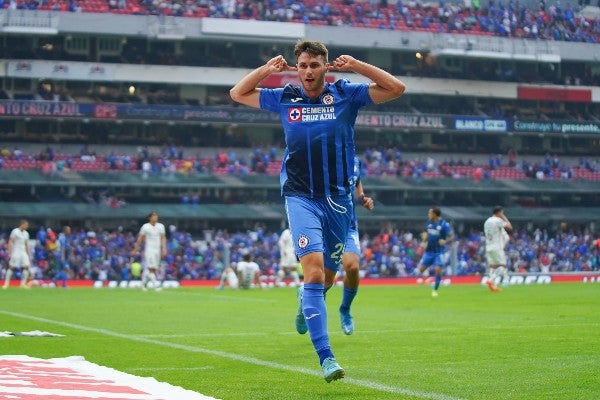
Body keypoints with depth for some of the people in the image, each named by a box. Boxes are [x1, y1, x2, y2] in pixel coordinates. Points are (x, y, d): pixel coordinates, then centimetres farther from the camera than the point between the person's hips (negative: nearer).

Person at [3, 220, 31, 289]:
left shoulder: (26, 233, 13)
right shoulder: (15, 231, -6)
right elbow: (10, 242, -7)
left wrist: (28, 256, 17)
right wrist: (10, 253, -13)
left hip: (23, 252, 6)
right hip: (16, 252, -6)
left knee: (26, 267, -5)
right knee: (11, 267, -6)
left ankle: (23, 283, 1)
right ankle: (6, 283, 0)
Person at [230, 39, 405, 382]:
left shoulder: (346, 94, 3)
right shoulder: (285, 98, 7)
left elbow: (396, 88, -2)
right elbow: (238, 94, 19)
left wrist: (355, 65, -9)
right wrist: (268, 69, 4)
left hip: (338, 199, 1)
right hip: (301, 198, -1)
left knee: (327, 272, 11)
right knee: (314, 268, -19)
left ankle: (309, 304, 49)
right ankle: (326, 357, -23)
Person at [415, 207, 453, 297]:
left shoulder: (444, 225, -14)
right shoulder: (429, 222, 3)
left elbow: (451, 237, -14)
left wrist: (445, 241, -34)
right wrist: (424, 241, 3)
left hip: (439, 252, -5)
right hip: (429, 251, 5)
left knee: (438, 270, -13)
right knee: (420, 269, 3)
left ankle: (435, 290, 4)